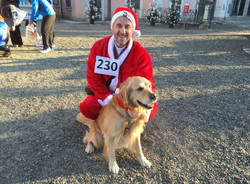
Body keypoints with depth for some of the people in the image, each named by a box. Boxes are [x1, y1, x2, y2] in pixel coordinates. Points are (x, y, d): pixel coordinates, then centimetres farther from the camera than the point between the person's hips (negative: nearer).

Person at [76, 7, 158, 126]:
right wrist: (107, 99, -20)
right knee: (87, 108, -22)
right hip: (103, 93, 1)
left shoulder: (142, 54, -17)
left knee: (151, 108, -23)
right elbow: (93, 76, -10)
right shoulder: (98, 46, -10)